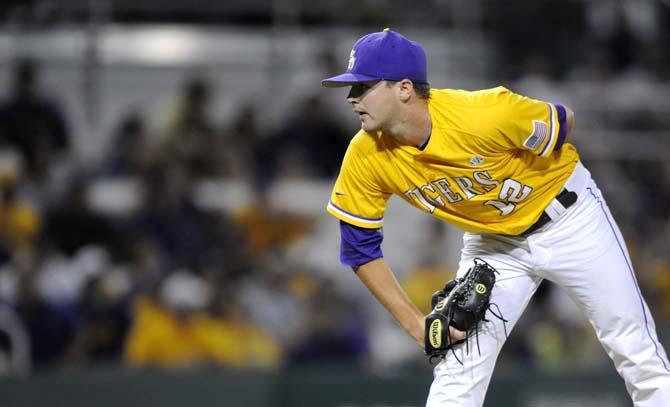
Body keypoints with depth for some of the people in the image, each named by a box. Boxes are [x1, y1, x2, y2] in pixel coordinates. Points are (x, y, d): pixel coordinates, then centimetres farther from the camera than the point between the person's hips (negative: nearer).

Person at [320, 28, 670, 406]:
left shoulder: (485, 114, -34)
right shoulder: (365, 158, -21)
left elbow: (564, 122, -15)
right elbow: (359, 250, -10)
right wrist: (416, 323, -15)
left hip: (569, 216, -3)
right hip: (493, 241, 3)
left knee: (637, 350, 0)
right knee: (457, 373, -7)